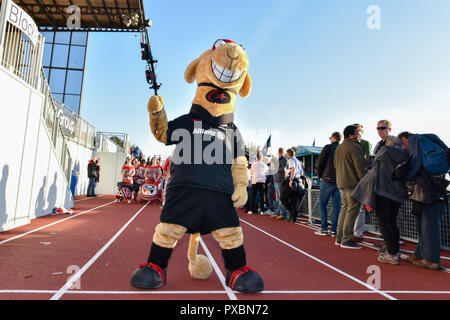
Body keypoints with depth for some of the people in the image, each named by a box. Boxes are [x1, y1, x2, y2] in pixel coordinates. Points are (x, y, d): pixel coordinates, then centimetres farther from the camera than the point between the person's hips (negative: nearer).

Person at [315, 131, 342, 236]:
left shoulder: (328, 147, -4)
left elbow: (319, 162, -5)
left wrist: (320, 176, 7)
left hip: (328, 180, -4)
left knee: (322, 203, 5)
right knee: (336, 205, 7)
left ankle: (324, 228, 3)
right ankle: (334, 229, 9)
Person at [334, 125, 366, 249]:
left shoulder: (339, 148, 17)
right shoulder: (354, 147, -10)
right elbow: (360, 166, -15)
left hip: (341, 183, 9)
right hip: (352, 183, -9)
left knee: (344, 208, 13)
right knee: (353, 210, -6)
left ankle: (339, 238, 16)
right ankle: (346, 240, -5)